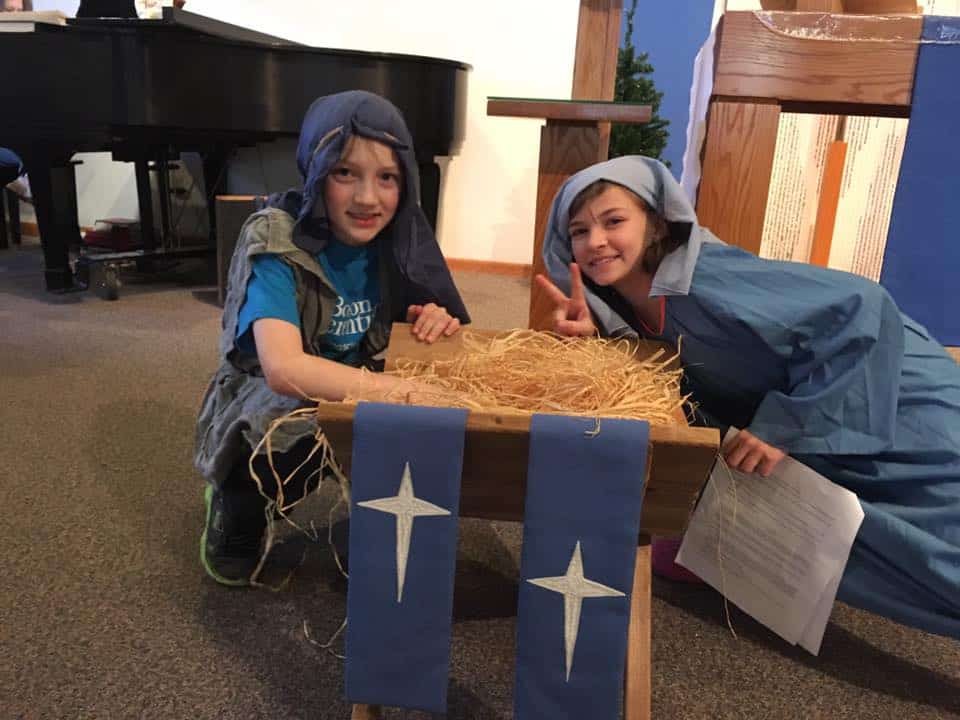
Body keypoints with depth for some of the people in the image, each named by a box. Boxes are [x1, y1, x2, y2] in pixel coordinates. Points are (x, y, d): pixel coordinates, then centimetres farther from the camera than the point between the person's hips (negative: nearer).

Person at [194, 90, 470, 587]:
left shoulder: (395, 235, -7)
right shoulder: (275, 242, -24)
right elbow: (282, 368, -39)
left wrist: (434, 320, -17)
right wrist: (397, 389, -51)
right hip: (269, 404, -5)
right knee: (288, 447, -37)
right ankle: (237, 509, -1)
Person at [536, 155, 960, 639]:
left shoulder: (705, 283, -35)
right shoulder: (621, 302, -9)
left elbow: (861, 306, -35)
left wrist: (791, 426, -34)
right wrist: (594, 336, -19)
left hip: (895, 401, -7)